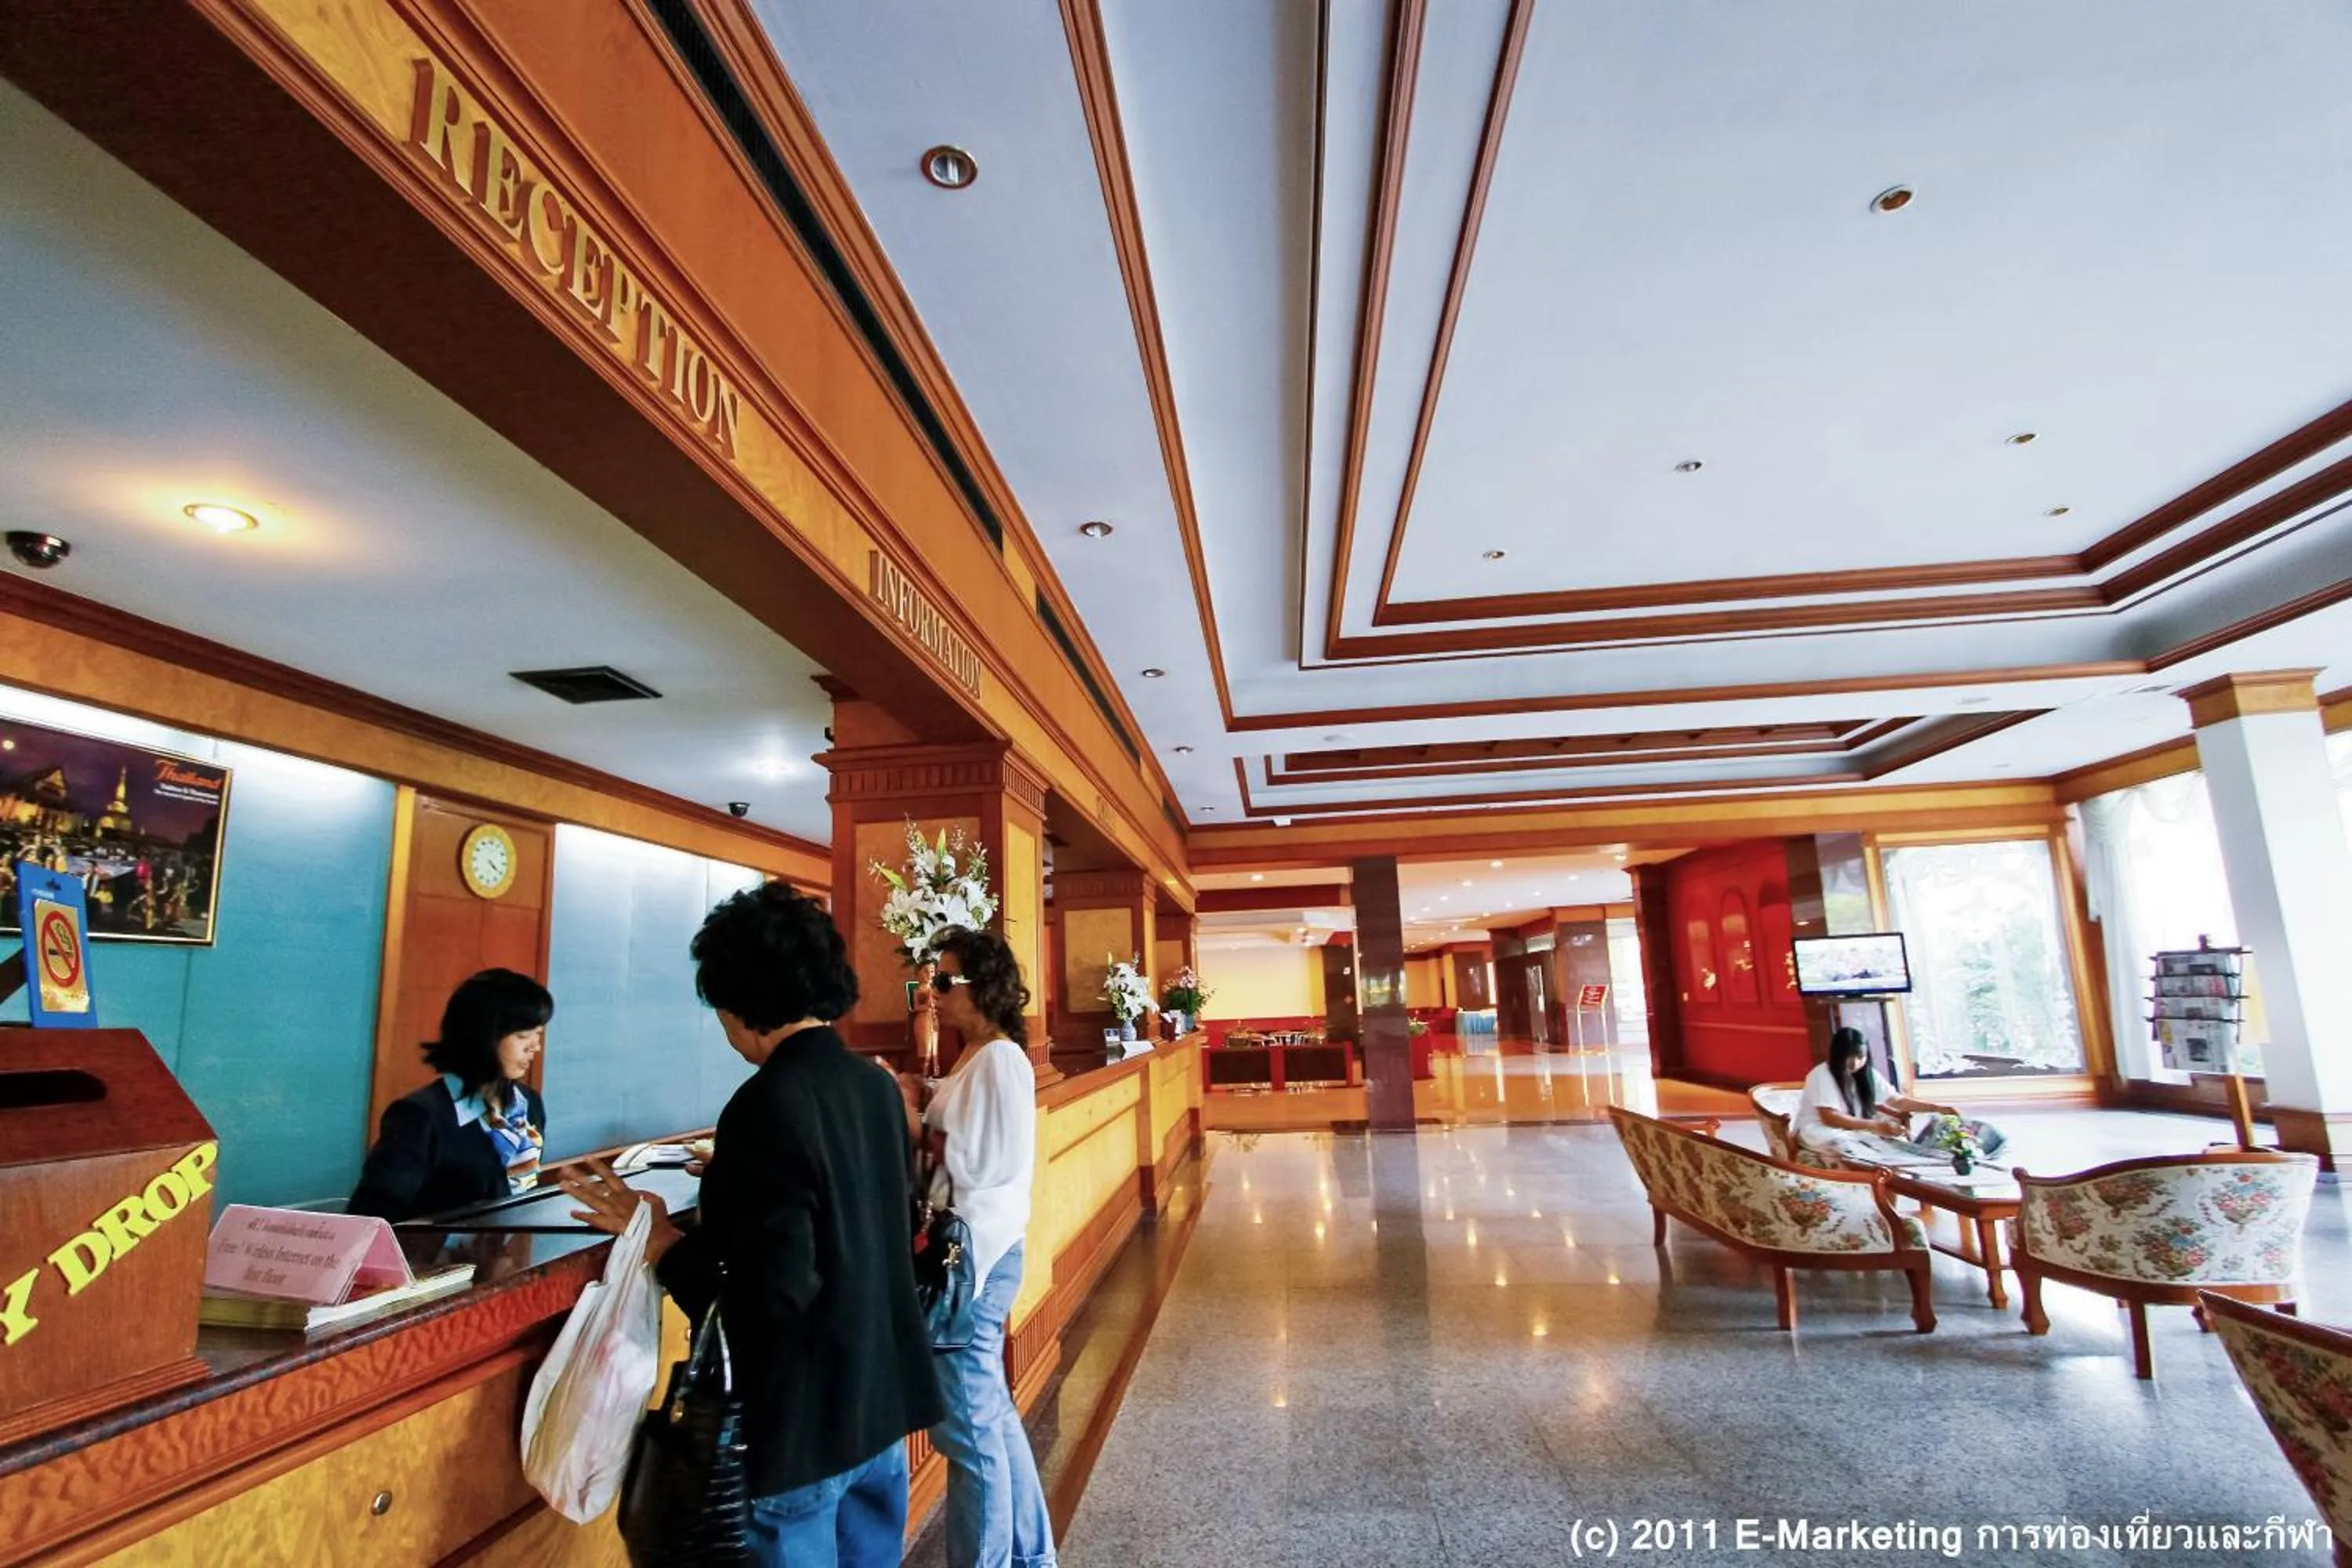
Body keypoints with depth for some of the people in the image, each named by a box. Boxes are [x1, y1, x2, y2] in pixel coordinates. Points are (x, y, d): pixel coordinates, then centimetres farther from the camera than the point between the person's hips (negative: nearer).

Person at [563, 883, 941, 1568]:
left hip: (806, 1417, -7)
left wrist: (663, 1241, -13)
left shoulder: (767, 1103, -24)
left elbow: (779, 1291, -26)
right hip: (883, 1393, 7)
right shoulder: (877, 1082, 0)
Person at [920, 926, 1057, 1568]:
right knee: (991, 1413, 20)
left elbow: (985, 1162, -22)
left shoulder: (1000, 1060, -18)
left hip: (976, 1254, -10)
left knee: (968, 1424, 4)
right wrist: (924, 1122, 0)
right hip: (965, 1249, 10)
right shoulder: (973, 1058, 10)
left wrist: (918, 1130, -12)